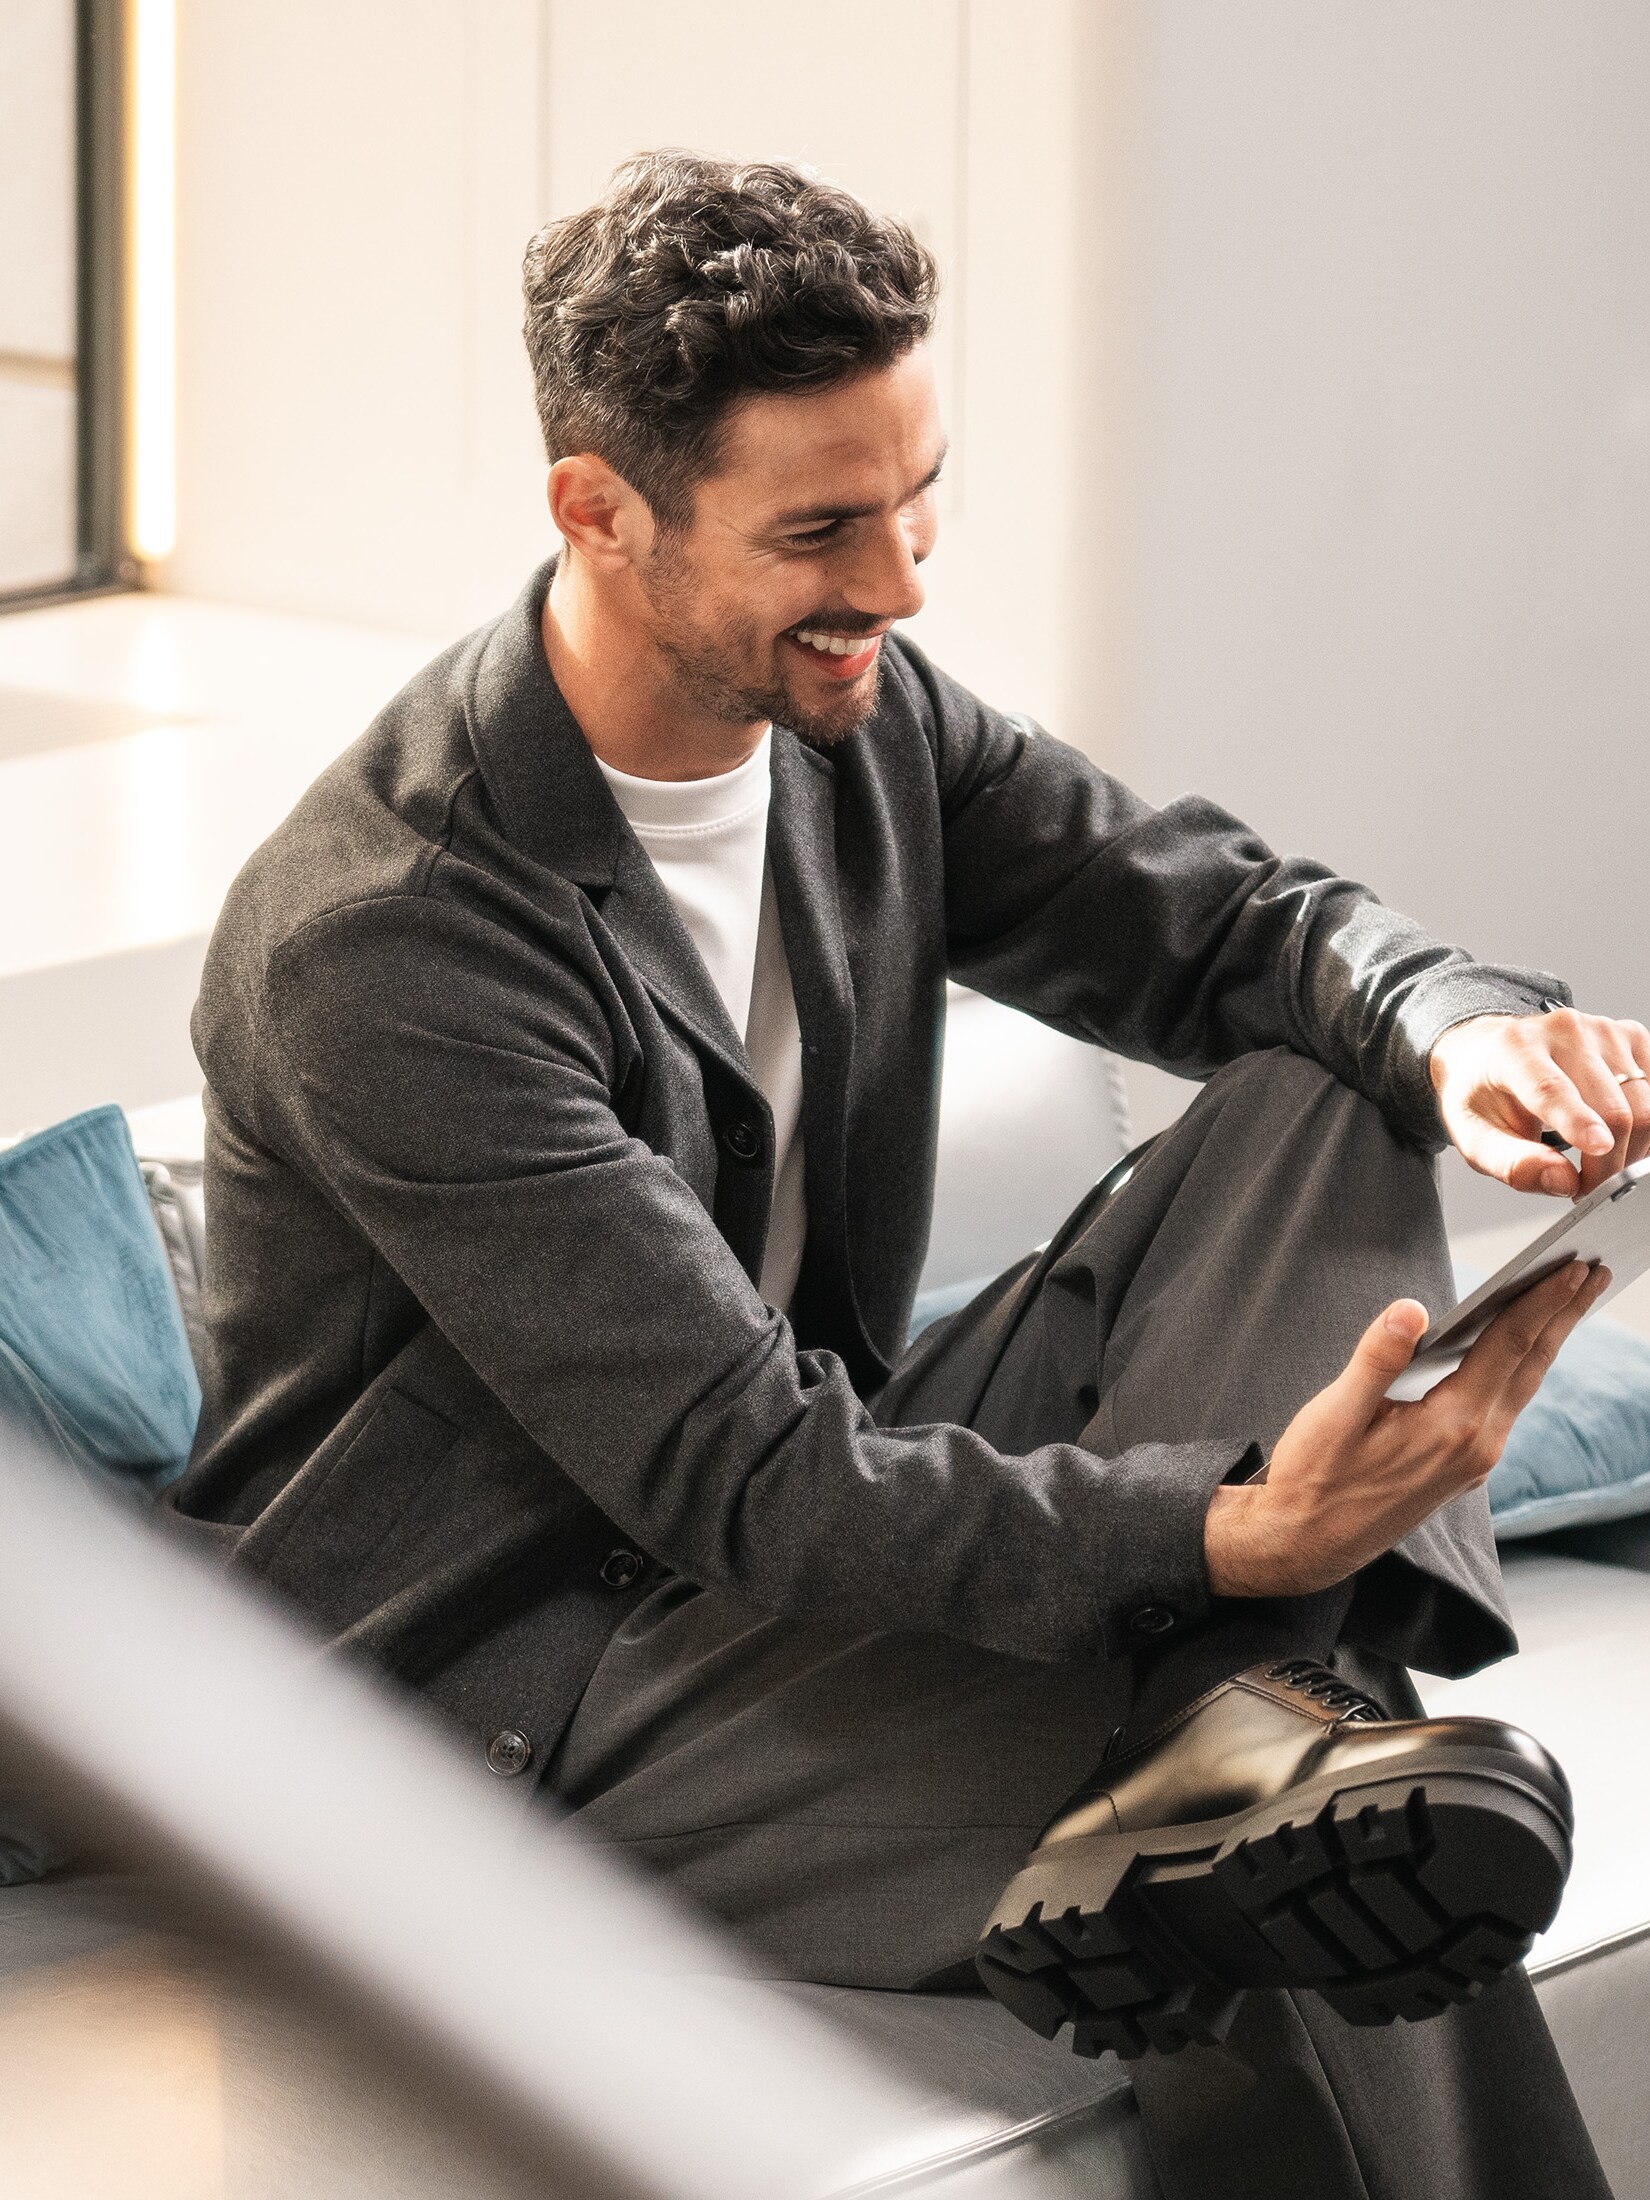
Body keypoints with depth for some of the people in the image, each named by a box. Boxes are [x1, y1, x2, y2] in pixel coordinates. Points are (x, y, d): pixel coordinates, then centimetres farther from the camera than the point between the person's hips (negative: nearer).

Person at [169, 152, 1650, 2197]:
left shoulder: (856, 713, -2)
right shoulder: (379, 941, -27)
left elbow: (1237, 918, 3)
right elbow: (739, 1478, -31)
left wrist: (1457, 1028, -23)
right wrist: (1229, 1534, -44)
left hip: (809, 1539, 9)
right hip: (516, 1706, -9)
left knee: (1318, 1109, -13)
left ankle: (1258, 1717, -29)